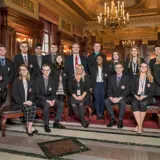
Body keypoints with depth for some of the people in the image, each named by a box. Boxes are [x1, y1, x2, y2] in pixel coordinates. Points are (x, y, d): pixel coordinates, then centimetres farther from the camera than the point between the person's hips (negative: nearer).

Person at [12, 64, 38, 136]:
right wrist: (23, 102, -18)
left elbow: (32, 93, 11)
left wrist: (30, 100, -10)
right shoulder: (16, 80, 1)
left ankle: (29, 127, -27)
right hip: (18, 103, -3)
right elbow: (14, 94, -8)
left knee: (34, 106, -29)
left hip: (28, 102, 3)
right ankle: (29, 127, -18)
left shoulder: (30, 81, 14)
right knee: (27, 108, -32)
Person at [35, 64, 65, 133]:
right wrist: (47, 100, -23)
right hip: (40, 99, -4)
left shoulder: (52, 79, 5)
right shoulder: (38, 79, -7)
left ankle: (56, 122, -8)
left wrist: (53, 100, -15)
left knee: (61, 103, -19)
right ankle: (46, 125, -22)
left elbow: (53, 93, 7)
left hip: (50, 99, 5)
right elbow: (37, 94, -12)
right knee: (46, 104, -36)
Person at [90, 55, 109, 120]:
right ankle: (99, 114, 2)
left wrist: (107, 87, -7)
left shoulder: (106, 67, 6)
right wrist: (92, 87, -3)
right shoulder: (93, 68, 9)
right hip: (96, 84, 1)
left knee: (102, 99, 0)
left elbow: (108, 78, 2)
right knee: (97, 99, -3)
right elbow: (92, 78, 5)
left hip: (103, 84, 0)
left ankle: (102, 114, 11)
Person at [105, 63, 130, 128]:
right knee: (106, 101, -27)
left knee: (122, 102, -35)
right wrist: (111, 97, -13)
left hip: (122, 98, -3)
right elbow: (109, 89, 7)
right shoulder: (111, 78, 12)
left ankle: (120, 120, -16)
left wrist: (119, 98, -19)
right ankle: (113, 119, -15)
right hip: (113, 97, 3)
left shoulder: (126, 78, 2)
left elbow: (127, 91, -6)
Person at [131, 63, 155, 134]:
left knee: (142, 103, -34)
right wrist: (136, 96, -12)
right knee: (134, 103, -32)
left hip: (146, 98, -1)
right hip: (136, 97, 1)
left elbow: (151, 92, 3)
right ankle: (140, 126, -27)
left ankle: (139, 125, -22)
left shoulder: (150, 79, 9)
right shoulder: (135, 78, 14)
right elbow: (132, 89, 7)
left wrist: (144, 97, -14)